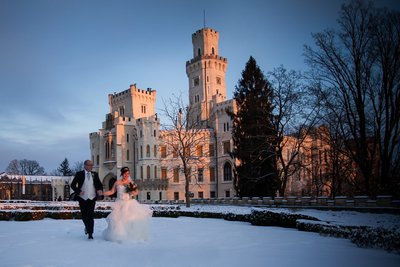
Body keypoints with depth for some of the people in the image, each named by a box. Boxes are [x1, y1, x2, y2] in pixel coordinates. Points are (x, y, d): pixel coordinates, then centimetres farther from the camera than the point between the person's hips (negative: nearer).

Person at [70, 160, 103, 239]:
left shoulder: (95, 174, 6)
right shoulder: (79, 174, -1)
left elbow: (99, 184, 12)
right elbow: (73, 185, -1)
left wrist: (100, 190, -9)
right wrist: (78, 191, -16)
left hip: (92, 198, 0)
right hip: (82, 198, 0)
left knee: (90, 216, -7)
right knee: (84, 215, 11)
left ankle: (90, 233, -3)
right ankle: (87, 227, 40)